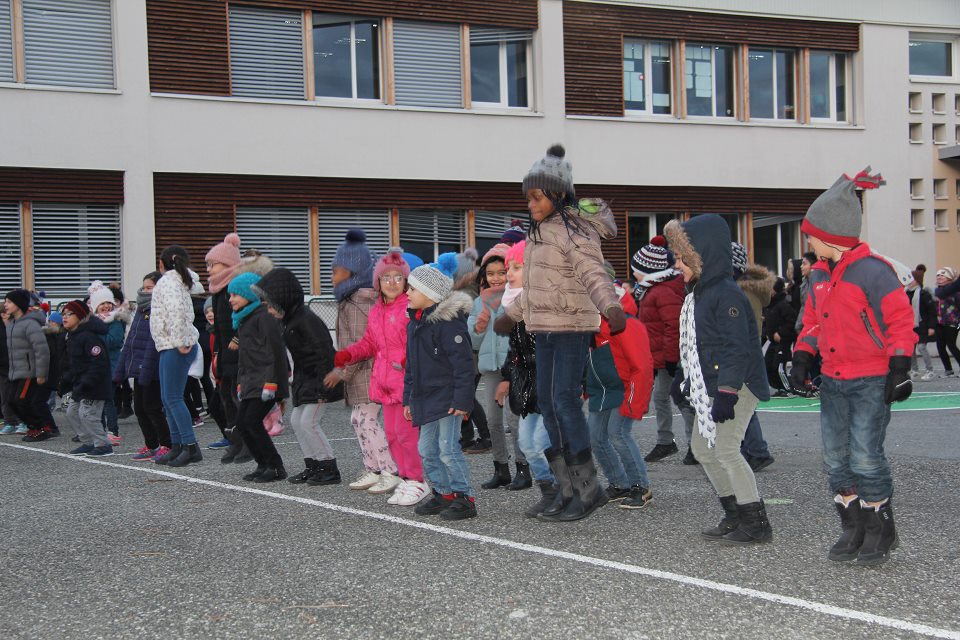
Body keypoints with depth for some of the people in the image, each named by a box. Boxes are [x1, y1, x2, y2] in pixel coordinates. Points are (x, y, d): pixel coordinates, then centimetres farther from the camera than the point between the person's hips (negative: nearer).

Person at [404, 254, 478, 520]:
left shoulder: (448, 322, -16)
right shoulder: (415, 323, 13)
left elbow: (463, 363, -19)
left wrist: (462, 400, -21)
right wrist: (408, 398, 19)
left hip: (447, 398, -9)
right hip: (426, 400, 9)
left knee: (448, 449, -8)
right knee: (428, 451, 12)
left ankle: (464, 497, 0)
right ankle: (443, 493, 24)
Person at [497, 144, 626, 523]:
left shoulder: (575, 231, -12)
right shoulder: (540, 231, 15)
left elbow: (594, 274, -26)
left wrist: (611, 306, -44)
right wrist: (513, 315, 38)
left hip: (572, 327, -9)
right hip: (545, 328, 9)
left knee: (564, 402, -12)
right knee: (547, 403, 8)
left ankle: (588, 489, -3)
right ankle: (569, 490, 14)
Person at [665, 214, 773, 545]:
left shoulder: (726, 294, -18)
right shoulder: (697, 294, 14)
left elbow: (736, 348, -23)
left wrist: (727, 392, -28)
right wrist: (687, 380, 28)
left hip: (735, 387, -11)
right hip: (710, 388, 11)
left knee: (725, 448, -14)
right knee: (703, 449, 14)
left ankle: (756, 522, -5)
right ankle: (735, 515, 24)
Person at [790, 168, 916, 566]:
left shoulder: (872, 271, -15)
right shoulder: (819, 276, 9)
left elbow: (900, 320, -12)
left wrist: (899, 368, -15)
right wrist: (802, 357, 6)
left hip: (871, 381, -8)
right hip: (833, 381, 8)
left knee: (865, 456, -10)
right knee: (836, 459, 7)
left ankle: (881, 533, 7)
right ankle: (853, 530, 19)